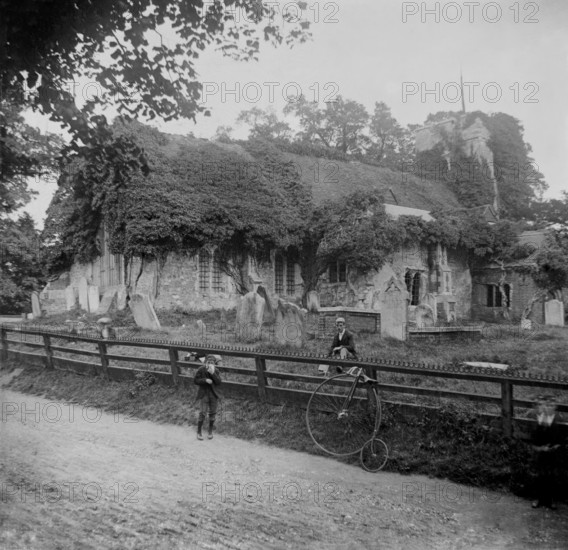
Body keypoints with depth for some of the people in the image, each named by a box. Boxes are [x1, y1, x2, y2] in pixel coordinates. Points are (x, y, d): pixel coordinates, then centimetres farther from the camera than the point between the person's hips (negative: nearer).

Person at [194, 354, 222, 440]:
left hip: (213, 394, 3)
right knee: (202, 413, -6)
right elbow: (195, 381, -8)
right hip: (203, 394, -3)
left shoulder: (216, 370, -6)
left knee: (212, 413, 9)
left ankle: (210, 431, 27)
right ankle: (199, 432, 11)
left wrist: (213, 373, -25)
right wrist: (205, 380, -23)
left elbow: (219, 383, -14)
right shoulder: (201, 369, -14)